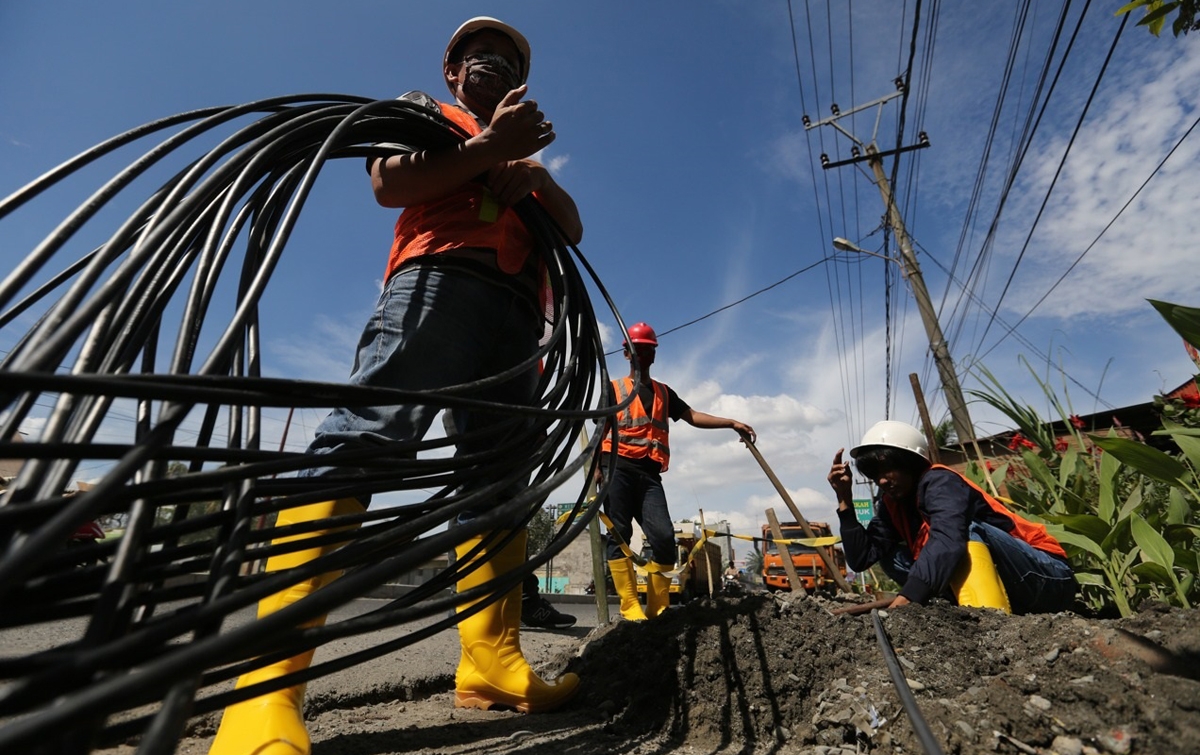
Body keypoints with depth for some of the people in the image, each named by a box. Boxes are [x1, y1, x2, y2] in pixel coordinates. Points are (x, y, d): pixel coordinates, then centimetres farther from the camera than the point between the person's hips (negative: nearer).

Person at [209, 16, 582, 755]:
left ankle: (492, 664, -2)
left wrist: (537, 175, 6)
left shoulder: (525, 153, 41)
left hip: (517, 307, 6)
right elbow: (389, 182, 7)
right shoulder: (422, 109, 29)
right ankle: (267, 683, -21)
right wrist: (491, 148, 3)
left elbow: (573, 228, 24)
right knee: (364, 437, -24)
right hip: (440, 276, -5)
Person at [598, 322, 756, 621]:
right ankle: (630, 607, -3)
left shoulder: (663, 392, 23)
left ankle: (658, 609, 2)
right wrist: (597, 468, -8)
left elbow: (693, 416, 14)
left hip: (649, 473, 3)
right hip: (618, 468, -3)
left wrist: (732, 423, 2)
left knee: (663, 535, -9)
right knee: (619, 535, -8)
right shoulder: (614, 389, 12)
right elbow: (601, 430, 5)